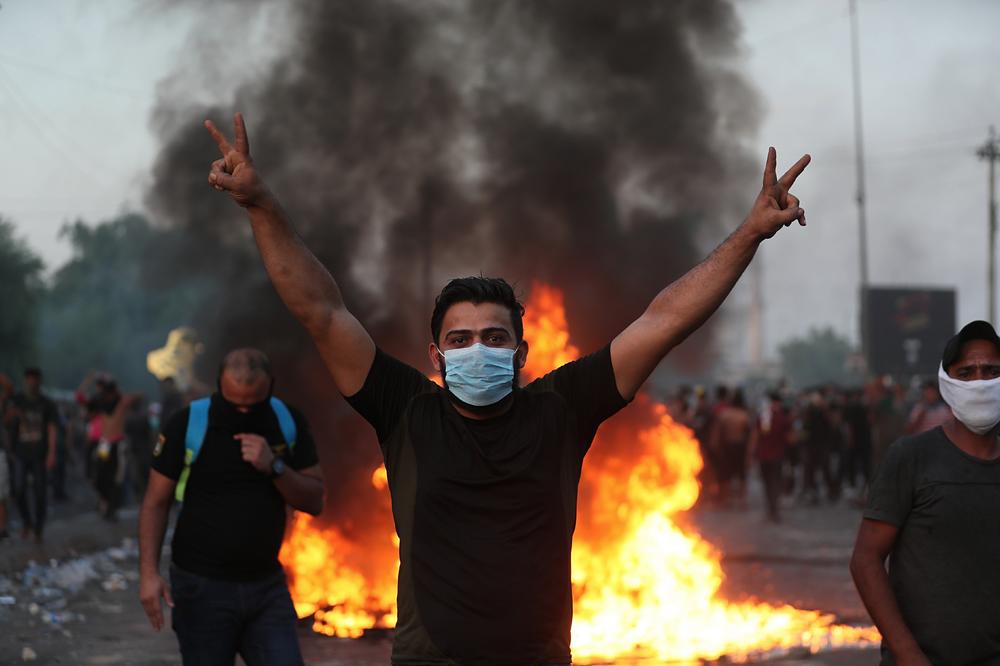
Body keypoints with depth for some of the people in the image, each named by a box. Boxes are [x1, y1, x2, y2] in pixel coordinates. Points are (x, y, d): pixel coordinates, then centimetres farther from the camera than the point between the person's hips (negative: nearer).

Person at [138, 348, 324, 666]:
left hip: (266, 584, 3)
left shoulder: (289, 422, 0)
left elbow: (314, 501, 1)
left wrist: (274, 467, -16)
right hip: (203, 586, -3)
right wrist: (149, 573, -15)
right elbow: (156, 503, -5)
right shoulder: (188, 424, -9)